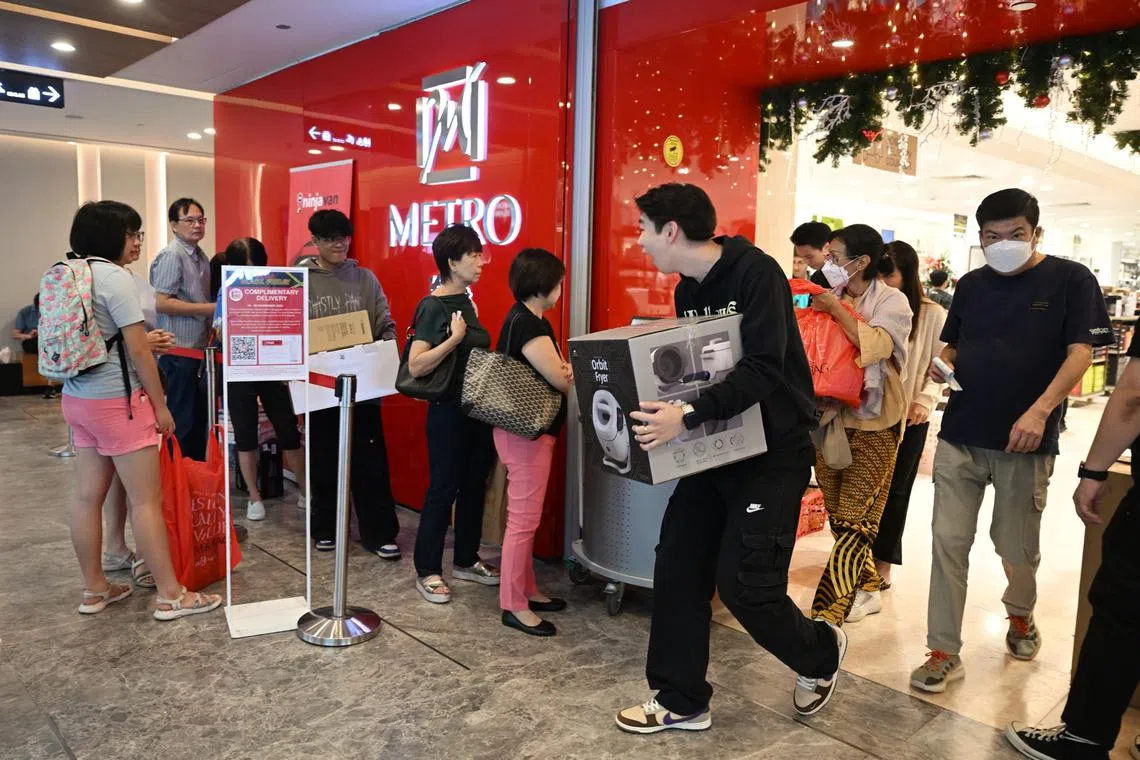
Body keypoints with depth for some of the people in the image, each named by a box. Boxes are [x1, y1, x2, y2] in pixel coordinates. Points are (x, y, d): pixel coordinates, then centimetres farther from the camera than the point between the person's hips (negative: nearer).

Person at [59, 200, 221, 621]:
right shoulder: (115, 277, -16)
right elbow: (138, 352, -17)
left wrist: (144, 340, 22)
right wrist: (160, 405, -10)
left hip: (78, 398, 9)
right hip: (116, 401, -9)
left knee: (88, 497, 13)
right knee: (147, 500, -3)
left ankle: (94, 589, 25)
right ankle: (170, 595, 4)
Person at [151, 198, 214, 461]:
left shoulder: (202, 257, 13)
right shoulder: (171, 256, -13)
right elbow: (161, 303, -19)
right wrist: (209, 309, -18)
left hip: (199, 348, 9)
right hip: (179, 350, -9)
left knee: (199, 417, 15)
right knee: (182, 420, -1)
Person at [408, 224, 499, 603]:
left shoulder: (466, 302, 10)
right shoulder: (434, 307, -15)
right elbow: (416, 366, -24)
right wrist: (455, 337, -27)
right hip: (448, 411, -8)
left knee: (474, 485, 15)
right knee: (442, 489, 1)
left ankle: (466, 560, 30)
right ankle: (427, 571, 15)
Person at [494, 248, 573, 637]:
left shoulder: (524, 318, 12)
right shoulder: (528, 325, -20)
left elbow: (548, 371, 16)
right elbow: (563, 380, -20)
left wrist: (564, 366, -5)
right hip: (526, 433, -11)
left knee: (525, 517, 17)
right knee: (524, 519, -3)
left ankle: (527, 590, 29)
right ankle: (514, 606, 7)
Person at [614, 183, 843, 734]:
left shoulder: (755, 273, -17)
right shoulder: (687, 291, 8)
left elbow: (763, 369, -28)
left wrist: (687, 418, -38)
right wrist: (662, 415, 3)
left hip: (774, 451, -8)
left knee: (744, 583, -5)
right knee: (678, 568, 5)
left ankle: (820, 653, 28)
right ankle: (681, 702, 20)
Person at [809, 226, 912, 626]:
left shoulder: (892, 301, -5)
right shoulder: (830, 300, 7)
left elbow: (876, 344, -23)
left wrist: (836, 309, -22)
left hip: (872, 423, -5)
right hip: (829, 417, 6)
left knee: (854, 520, -5)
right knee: (837, 514, 11)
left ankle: (827, 614, -3)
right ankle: (864, 589, 29)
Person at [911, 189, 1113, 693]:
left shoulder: (1071, 280, -1)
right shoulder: (971, 285, 11)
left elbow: (1080, 353, -9)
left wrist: (1040, 411, -23)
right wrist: (942, 363, -5)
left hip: (1025, 441, -3)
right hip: (960, 436, 3)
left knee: (1017, 546, 11)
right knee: (948, 541, -1)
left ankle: (1021, 616, 43)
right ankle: (944, 653, 7)